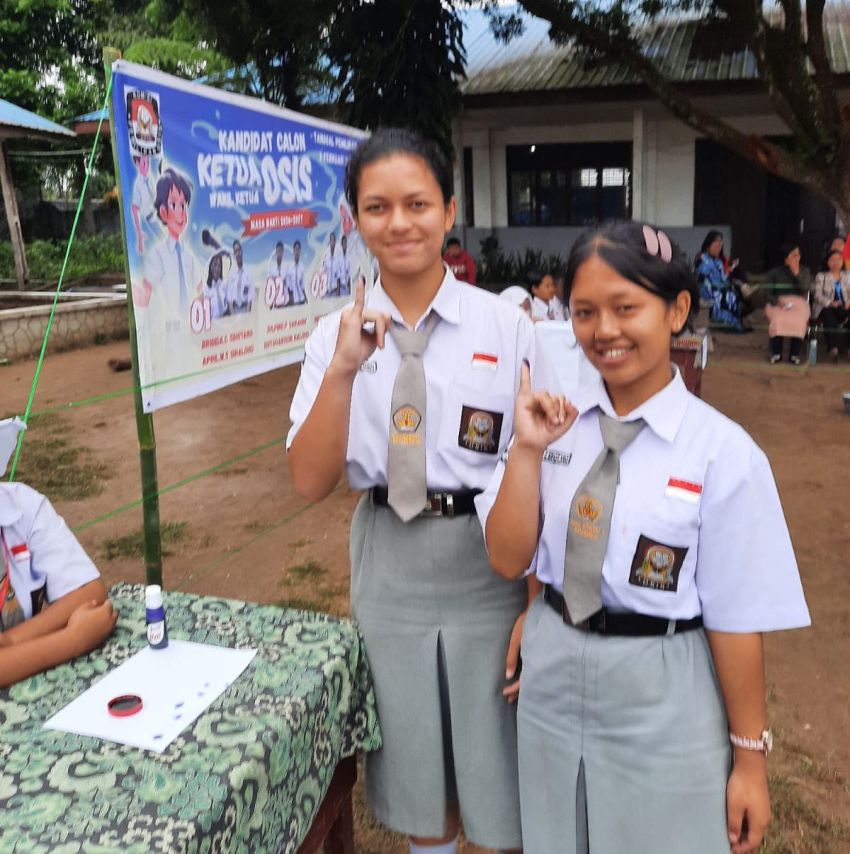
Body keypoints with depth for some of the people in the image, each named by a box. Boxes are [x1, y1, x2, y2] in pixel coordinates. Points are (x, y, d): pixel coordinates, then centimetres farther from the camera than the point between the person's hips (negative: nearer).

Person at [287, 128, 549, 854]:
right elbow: (311, 482, -8)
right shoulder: (338, 332, -3)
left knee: (503, 768, 15)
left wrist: (535, 608, -8)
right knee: (416, 773, 22)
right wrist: (343, 368, -22)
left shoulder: (507, 326, -10)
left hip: (487, 560, -2)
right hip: (387, 568, 3)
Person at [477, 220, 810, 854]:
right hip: (553, 674, 4)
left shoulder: (722, 452, -17)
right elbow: (509, 560, -6)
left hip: (662, 694, -4)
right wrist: (527, 448, -18)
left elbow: (736, 619, -12)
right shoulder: (553, 419, -6)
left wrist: (750, 756, -3)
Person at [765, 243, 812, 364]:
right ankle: (776, 354, -26)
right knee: (778, 319, -37)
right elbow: (768, 292, 3)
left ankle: (794, 354, -26)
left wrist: (797, 273, -11)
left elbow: (806, 288, -4)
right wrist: (777, 302, -17)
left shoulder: (804, 271, 13)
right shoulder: (775, 272, 10)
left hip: (798, 302, 1)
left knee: (799, 321, -35)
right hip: (778, 303, -1)